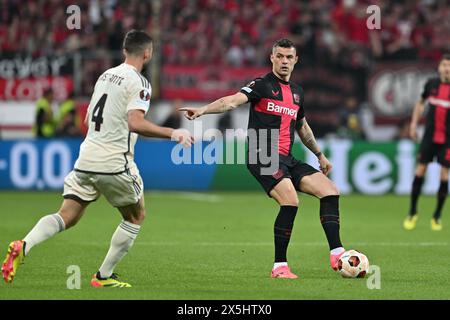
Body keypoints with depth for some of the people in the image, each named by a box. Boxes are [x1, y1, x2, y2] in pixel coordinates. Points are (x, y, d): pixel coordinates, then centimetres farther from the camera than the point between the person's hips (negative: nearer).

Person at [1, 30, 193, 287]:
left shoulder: (105, 75, 14)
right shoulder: (138, 82, -9)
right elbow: (135, 123, -23)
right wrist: (173, 134, -20)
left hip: (86, 158, 6)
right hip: (115, 162, -6)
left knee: (67, 217, 5)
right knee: (136, 216, 14)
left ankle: (23, 246, -20)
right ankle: (104, 276, 13)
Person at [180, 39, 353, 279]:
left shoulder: (296, 92, 18)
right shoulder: (262, 85, -3)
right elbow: (233, 101, -19)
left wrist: (320, 155, 39)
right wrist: (203, 110, -36)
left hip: (287, 160, 8)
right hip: (263, 157, -8)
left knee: (330, 191, -2)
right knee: (290, 202, -25)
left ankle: (337, 254, -1)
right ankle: (279, 266, -17)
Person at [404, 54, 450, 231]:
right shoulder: (431, 84, 1)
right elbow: (421, 102, 18)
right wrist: (414, 123, 11)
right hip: (430, 135, 2)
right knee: (420, 170, 0)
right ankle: (412, 213, 14)